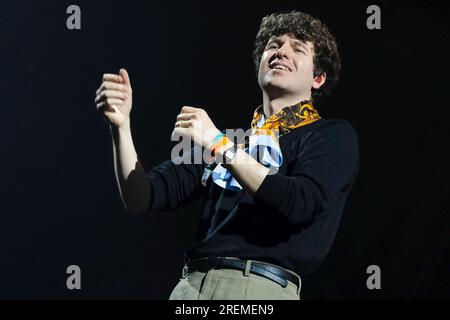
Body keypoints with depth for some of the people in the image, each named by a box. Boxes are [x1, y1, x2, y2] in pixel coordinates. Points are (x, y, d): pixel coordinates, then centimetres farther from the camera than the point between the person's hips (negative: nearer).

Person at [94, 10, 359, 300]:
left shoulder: (334, 136, 7)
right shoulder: (230, 136, 21)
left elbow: (301, 204, -12)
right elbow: (142, 199, 14)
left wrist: (221, 146, -10)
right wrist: (120, 125, 0)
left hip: (260, 286, -4)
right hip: (192, 283, 5)